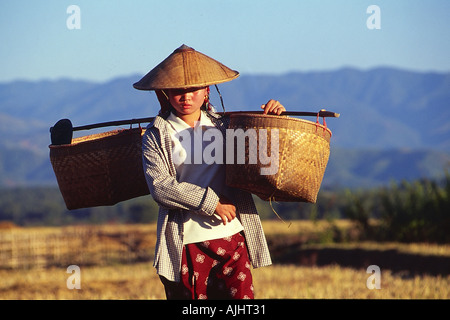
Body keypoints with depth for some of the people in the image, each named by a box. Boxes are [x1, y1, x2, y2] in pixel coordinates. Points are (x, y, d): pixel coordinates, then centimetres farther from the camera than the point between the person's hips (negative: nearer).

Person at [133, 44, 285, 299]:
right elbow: (160, 185, -11)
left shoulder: (225, 126, 11)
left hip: (230, 237, 2)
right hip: (184, 244, -2)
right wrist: (210, 202, -16)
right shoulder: (157, 134, 3)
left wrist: (275, 118, 5)